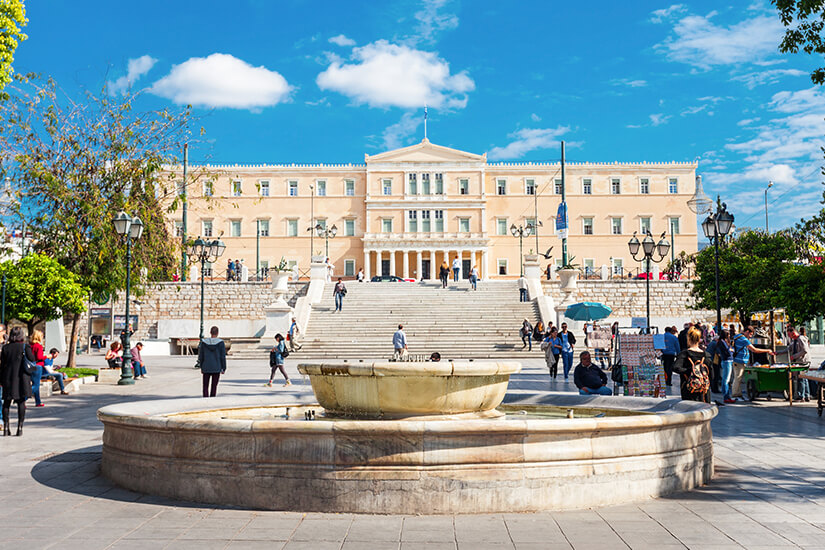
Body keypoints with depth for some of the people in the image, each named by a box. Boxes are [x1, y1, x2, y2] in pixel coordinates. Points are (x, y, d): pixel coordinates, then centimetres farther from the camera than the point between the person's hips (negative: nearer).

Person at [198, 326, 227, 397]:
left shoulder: (204, 342, -3)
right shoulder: (220, 343, -7)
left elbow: (201, 356, 3)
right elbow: (223, 357, -5)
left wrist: (201, 367, 12)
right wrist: (223, 368, 3)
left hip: (206, 368, 1)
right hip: (216, 368, -1)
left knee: (205, 386, 8)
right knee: (214, 386, 7)